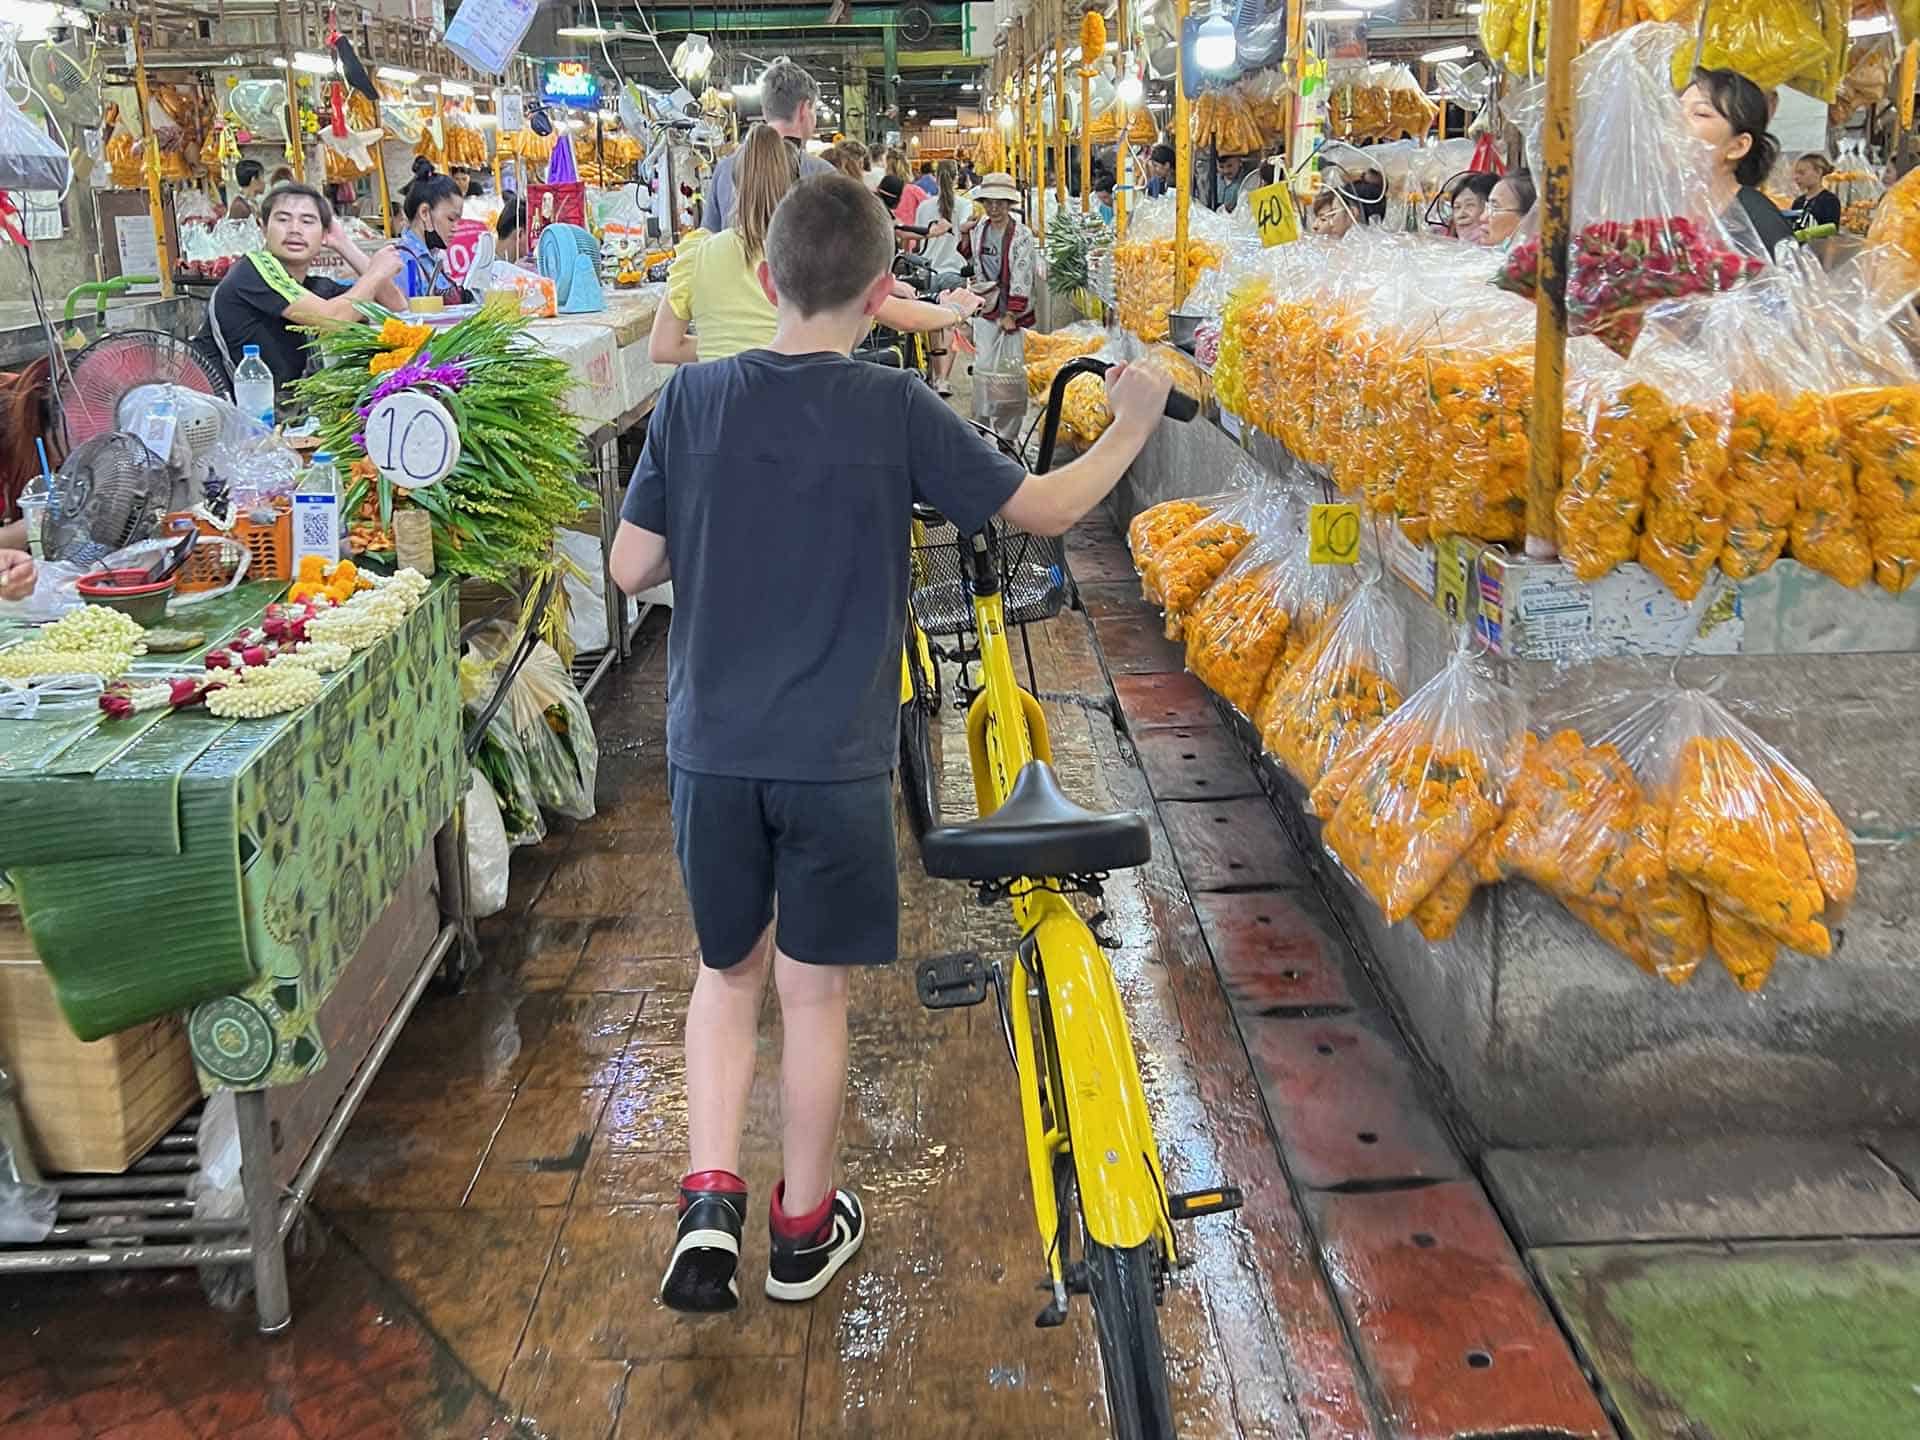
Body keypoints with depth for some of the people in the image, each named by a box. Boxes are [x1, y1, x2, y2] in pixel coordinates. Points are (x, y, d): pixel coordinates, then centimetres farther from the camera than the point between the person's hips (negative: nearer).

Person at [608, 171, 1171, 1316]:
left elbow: (632, 567, 0)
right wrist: (1132, 424, 13)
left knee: (729, 970, 21)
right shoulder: (896, 411, -10)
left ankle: (711, 1195, 9)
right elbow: (1045, 507, -3)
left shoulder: (694, 399, -3)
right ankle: (805, 1229, 28)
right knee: (814, 989, 12)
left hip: (712, 749, 3)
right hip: (834, 758, -2)